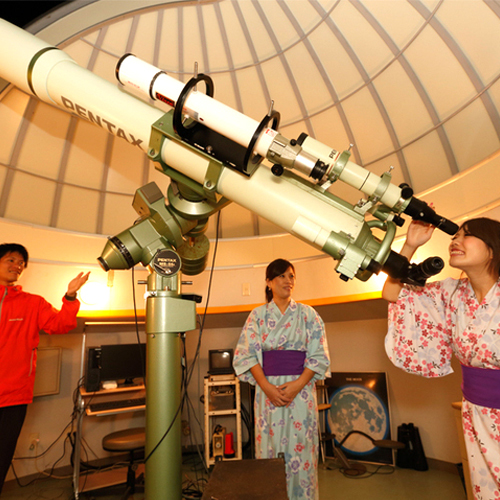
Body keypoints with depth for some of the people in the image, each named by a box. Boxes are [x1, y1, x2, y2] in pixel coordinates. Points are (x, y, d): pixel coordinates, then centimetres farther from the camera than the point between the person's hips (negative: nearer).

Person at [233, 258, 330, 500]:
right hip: (268, 388, 0)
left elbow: (319, 355, 0)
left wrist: (297, 384, -12)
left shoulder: (307, 314, 4)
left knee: (300, 448, 5)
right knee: (270, 447, 7)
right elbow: (247, 354, -1)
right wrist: (266, 386, -12)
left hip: (301, 388, 0)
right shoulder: (258, 315, 4)